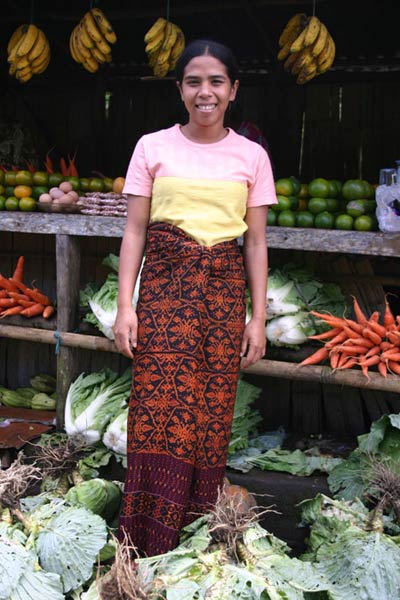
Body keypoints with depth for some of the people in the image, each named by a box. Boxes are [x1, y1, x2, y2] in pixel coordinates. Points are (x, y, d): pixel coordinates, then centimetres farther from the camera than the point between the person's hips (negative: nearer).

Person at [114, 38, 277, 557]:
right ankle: (149, 548, 6)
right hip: (164, 287, -1)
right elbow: (135, 231, 3)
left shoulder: (252, 156, 7)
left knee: (212, 415, 2)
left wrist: (257, 317, 2)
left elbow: (256, 242, 7)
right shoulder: (153, 147, 4)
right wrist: (125, 305, -5)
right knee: (160, 412, -5)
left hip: (224, 291, 1)